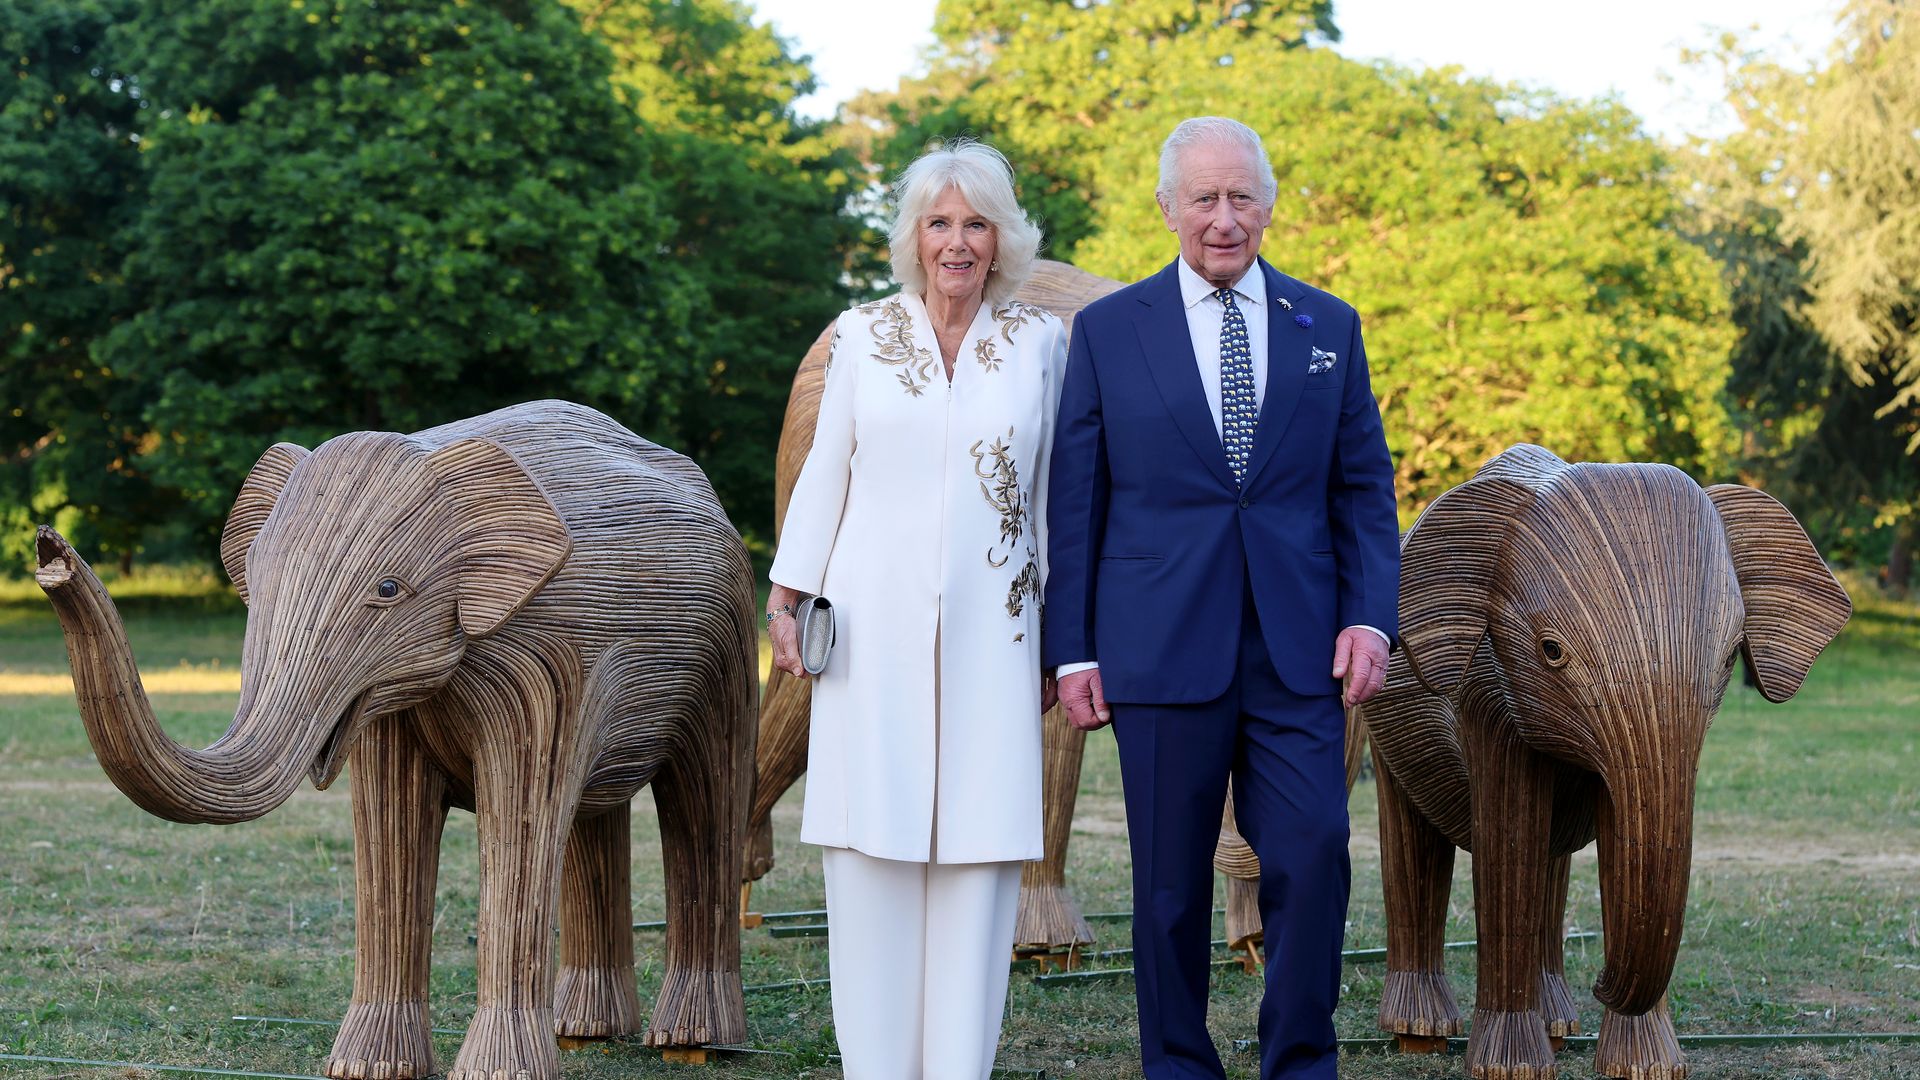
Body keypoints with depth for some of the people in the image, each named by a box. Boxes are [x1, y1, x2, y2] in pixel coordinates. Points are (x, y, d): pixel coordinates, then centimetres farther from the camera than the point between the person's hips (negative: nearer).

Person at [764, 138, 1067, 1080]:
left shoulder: (1040, 342, 6)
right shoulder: (863, 337, 6)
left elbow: (1054, 494, 9)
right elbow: (824, 472, 9)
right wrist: (784, 600, 4)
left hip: (989, 636, 0)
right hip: (875, 630, 0)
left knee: (977, 857, -1)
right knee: (871, 850, -2)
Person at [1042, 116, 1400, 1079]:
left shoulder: (1328, 328, 11)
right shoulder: (1108, 331, 5)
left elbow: (1364, 488, 11)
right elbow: (1073, 502, 5)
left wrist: (1370, 614, -2)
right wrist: (1072, 649, 0)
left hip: (1298, 649, 1)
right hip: (1162, 648, -1)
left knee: (1313, 856, -6)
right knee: (1171, 881, 4)